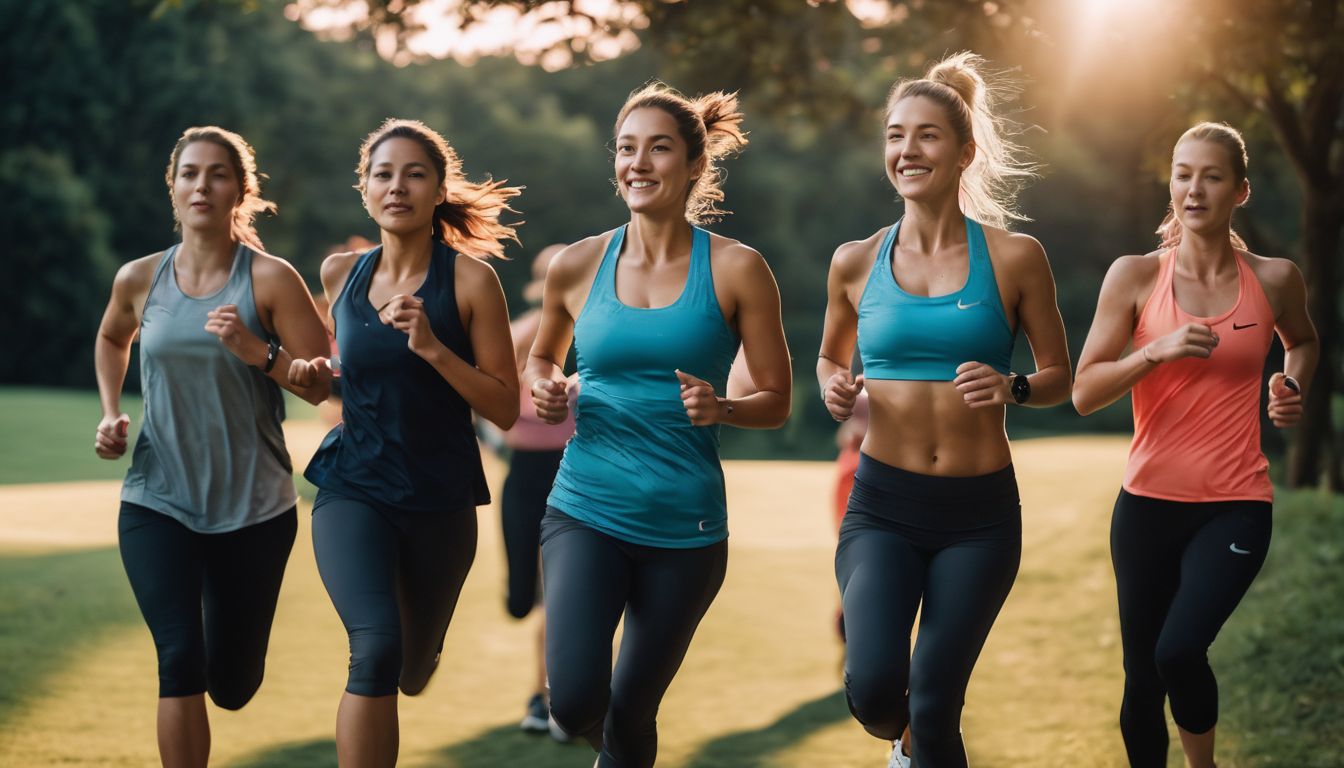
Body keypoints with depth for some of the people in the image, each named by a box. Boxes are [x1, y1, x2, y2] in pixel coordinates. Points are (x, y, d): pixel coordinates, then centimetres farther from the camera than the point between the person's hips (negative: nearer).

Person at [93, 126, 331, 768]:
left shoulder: (270, 278, -8)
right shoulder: (140, 279, 1)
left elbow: (318, 386, -10)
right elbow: (111, 339, 24)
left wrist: (258, 351, -26)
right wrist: (111, 415, 11)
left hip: (253, 507, -1)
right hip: (157, 502, 1)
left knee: (232, 686, 12)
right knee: (180, 660, -18)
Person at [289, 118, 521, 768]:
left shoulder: (469, 279, -10)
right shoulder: (341, 274, 1)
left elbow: (504, 410, -11)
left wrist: (434, 348, -23)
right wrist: (313, 370, 2)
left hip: (441, 501, 0)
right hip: (354, 489, 0)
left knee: (412, 674, 19)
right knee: (377, 648, -26)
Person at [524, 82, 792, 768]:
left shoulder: (735, 269, -3)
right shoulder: (578, 266, 2)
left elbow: (776, 400, 2)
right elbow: (542, 357, 21)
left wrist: (720, 408, -19)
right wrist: (545, 391, -2)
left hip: (685, 525, 0)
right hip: (585, 511, 1)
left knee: (631, 713, 9)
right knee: (575, 701, -16)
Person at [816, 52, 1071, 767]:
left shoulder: (1014, 257, -2)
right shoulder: (857, 262, 3)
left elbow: (1059, 376, 6)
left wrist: (1010, 387, -16)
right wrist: (833, 387, -3)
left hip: (980, 512, 0)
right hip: (882, 502, 1)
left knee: (934, 705, -1)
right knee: (873, 688, -17)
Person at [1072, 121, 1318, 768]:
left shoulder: (1275, 280, 1)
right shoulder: (1135, 276, -3)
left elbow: (1303, 341, 25)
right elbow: (1084, 393, -6)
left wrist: (1293, 385, 5)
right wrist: (1159, 351, -20)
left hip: (1235, 505, -1)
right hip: (1149, 503, 1)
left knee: (1179, 650, -22)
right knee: (1141, 678, 6)